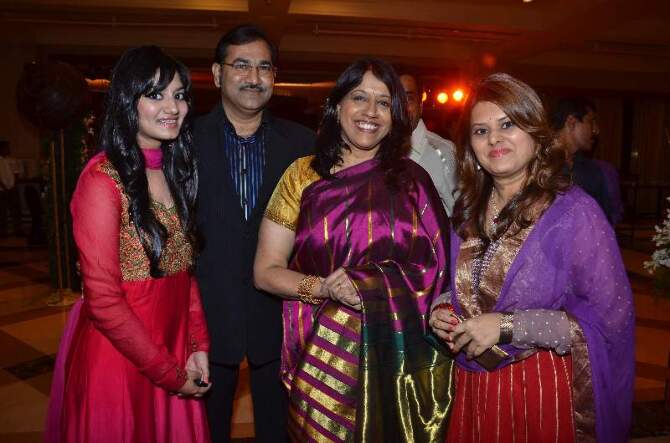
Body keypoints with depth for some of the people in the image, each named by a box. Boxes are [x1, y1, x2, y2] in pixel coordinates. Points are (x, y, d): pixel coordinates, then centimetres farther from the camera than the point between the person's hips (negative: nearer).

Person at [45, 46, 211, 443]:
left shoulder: (175, 172, 5)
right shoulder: (103, 179, -17)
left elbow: (185, 269, 8)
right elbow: (103, 300, -18)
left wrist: (198, 345, -1)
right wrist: (169, 372, -13)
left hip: (175, 355, 6)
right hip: (116, 355, -6)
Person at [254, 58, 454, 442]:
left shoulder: (412, 179, 2)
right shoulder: (303, 174, 0)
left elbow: (436, 267, 1)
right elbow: (266, 272, -1)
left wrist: (365, 284, -14)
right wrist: (323, 288, -19)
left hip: (397, 352, 1)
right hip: (322, 356, 0)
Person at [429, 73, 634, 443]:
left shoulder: (573, 211, -14)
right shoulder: (467, 211, 3)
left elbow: (611, 316, -16)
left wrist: (507, 326, -21)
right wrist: (440, 314, -7)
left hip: (542, 388, -5)